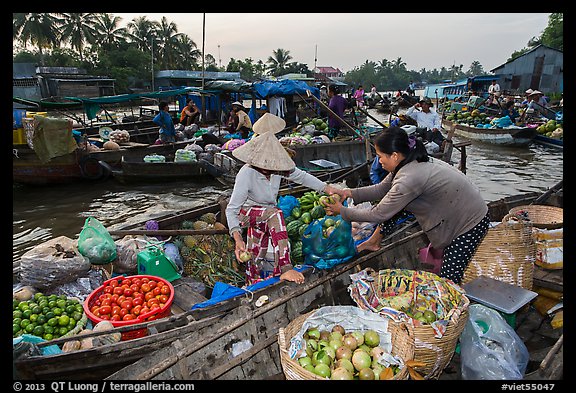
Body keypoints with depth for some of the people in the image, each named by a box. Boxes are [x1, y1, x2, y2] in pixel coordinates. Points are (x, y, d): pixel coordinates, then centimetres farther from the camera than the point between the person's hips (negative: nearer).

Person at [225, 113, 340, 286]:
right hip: (245, 213, -5)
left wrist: (327, 188, -7)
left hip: (263, 218, 6)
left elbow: (301, 176, -2)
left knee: (257, 260, 11)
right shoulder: (246, 173, -29)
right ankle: (285, 269, -36)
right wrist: (237, 238, -40)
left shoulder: (277, 166, -16)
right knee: (275, 214, -34)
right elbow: (231, 209, -29)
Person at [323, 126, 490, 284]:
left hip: (471, 223, -9)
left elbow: (378, 215, -25)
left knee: (448, 281, -8)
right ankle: (375, 239, 16)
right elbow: (382, 189, 5)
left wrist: (341, 211, -14)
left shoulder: (410, 178, -35)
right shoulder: (410, 162, -7)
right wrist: (349, 193, -5)